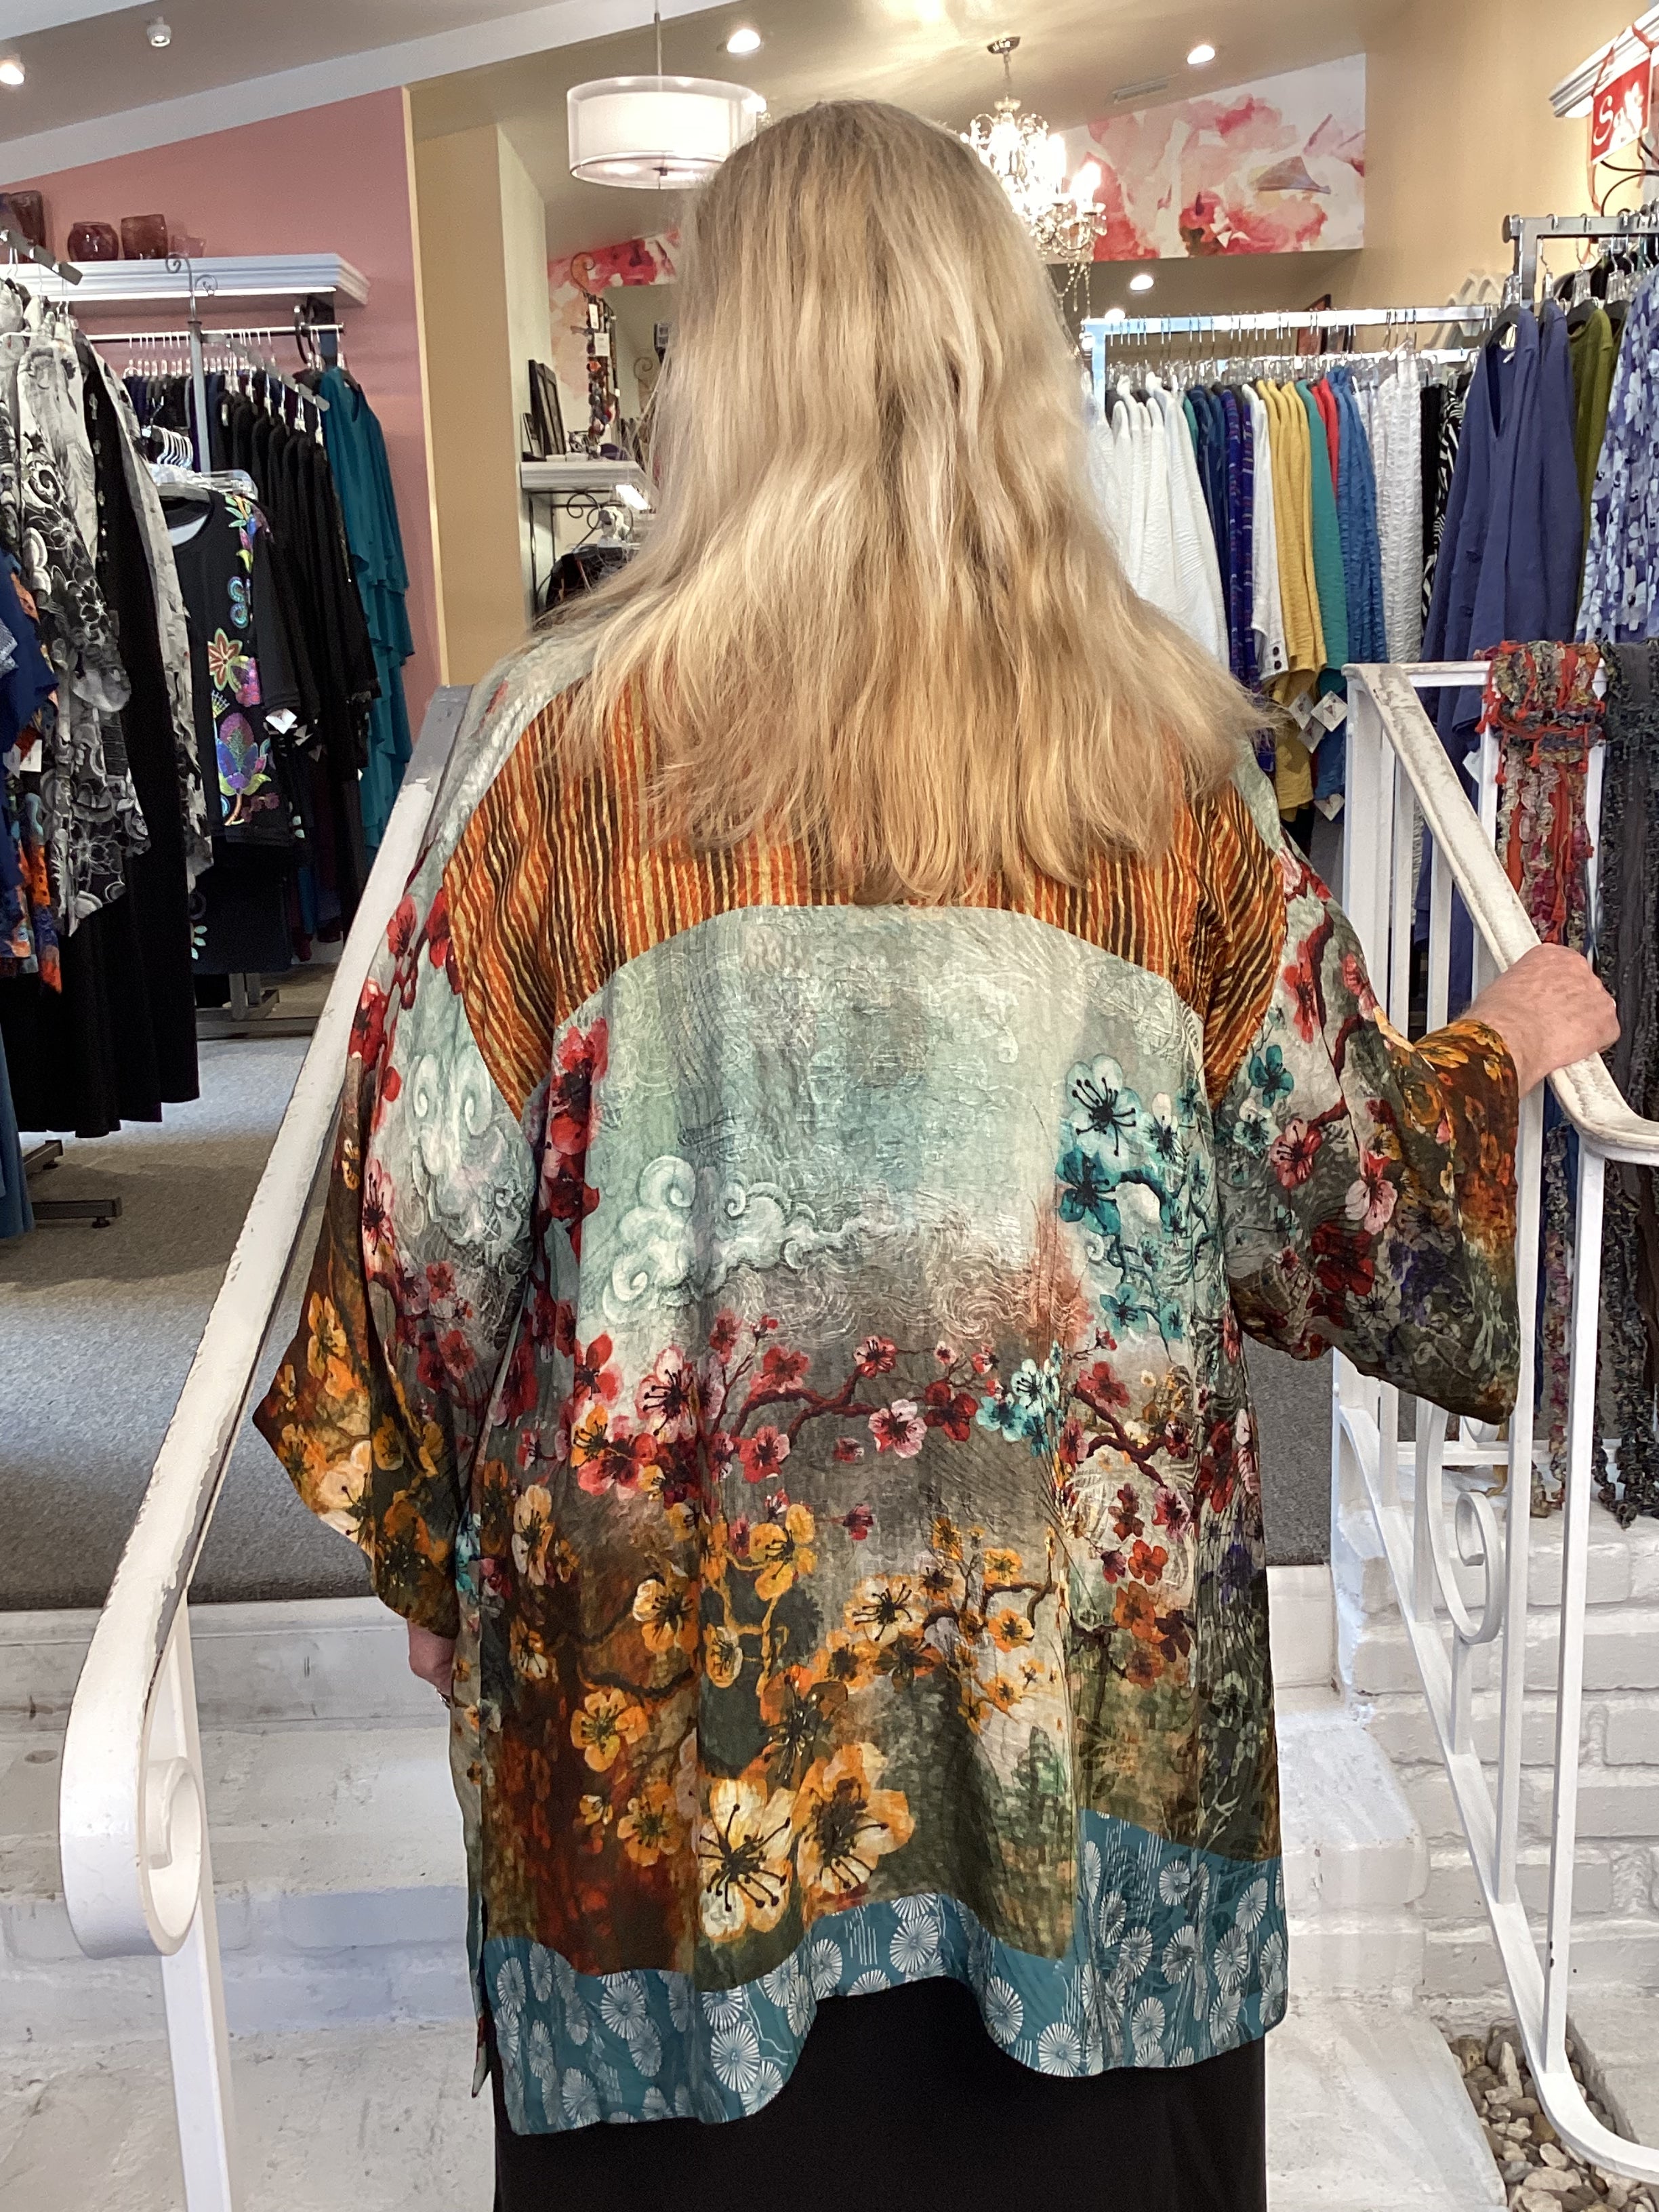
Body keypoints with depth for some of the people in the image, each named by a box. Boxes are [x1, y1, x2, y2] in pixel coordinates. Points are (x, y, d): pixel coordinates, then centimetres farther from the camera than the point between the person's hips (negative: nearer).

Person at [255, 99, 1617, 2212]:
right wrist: (1502, 1045, 21)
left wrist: (434, 1527, 12)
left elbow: (428, 1219, -7)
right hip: (1088, 1647, 2)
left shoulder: (565, 743, -13)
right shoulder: (1162, 752, -9)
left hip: (680, 1653, -1)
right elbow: (1340, 1197, 0)